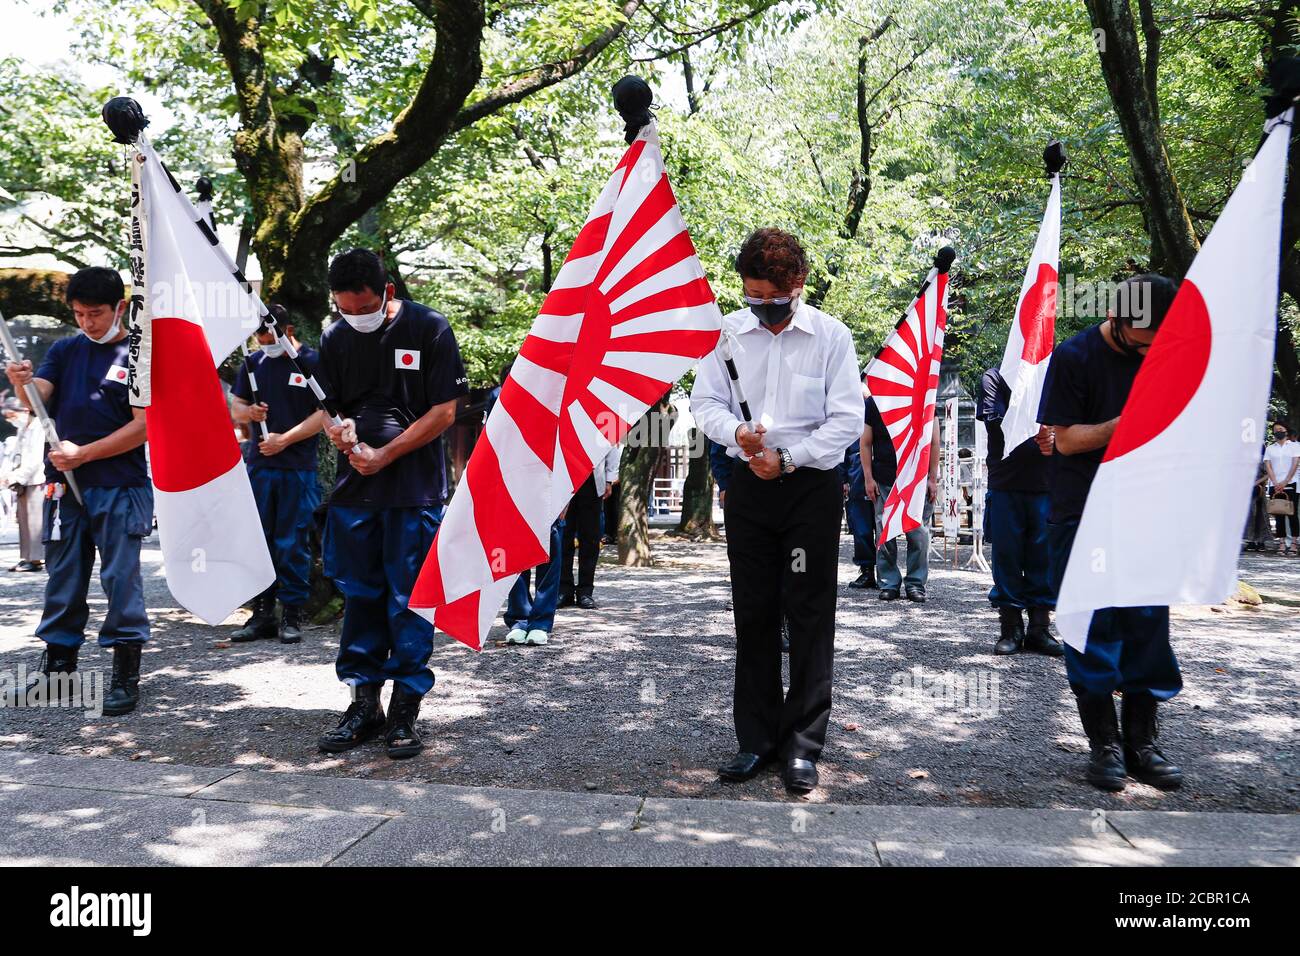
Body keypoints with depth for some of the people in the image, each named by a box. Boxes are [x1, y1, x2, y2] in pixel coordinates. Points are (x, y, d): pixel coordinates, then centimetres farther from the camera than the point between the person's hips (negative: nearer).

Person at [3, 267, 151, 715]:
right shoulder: (65, 350, 11)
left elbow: (143, 426, -10)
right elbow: (38, 399, -1)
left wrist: (83, 454, -13)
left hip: (120, 489, -5)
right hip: (64, 484, 5)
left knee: (121, 580, -2)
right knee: (62, 576, 13)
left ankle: (126, 675, 6)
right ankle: (58, 662, 26)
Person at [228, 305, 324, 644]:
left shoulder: (312, 362, -2)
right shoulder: (253, 363, 14)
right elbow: (235, 407, 20)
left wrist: (284, 439, -13)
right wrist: (248, 411, -4)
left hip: (298, 467, -5)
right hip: (258, 464, 5)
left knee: (293, 544, -2)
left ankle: (292, 614, 6)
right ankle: (262, 613, 15)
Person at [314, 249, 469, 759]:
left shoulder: (430, 329, -6)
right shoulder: (335, 338, 7)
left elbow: (444, 412, -8)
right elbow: (327, 407, 14)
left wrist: (383, 455, -13)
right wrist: (338, 429, -11)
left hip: (416, 489, -4)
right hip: (354, 488, 4)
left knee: (408, 601, 1)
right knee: (359, 596, 9)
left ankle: (404, 711, 11)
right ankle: (364, 703, 20)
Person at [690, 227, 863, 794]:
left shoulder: (831, 335, -4)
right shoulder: (727, 333, 2)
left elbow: (848, 418, -6)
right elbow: (705, 402, 6)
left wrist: (789, 459, -15)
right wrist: (736, 432, -15)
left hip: (812, 487, -2)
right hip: (749, 487, 3)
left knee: (809, 618, 0)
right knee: (752, 614, 8)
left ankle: (802, 746, 11)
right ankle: (756, 738, 20)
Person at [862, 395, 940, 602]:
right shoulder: (873, 403, 4)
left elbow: (934, 442, 4)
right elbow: (865, 443, 6)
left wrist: (932, 478, -1)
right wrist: (868, 478, -1)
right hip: (883, 481, 1)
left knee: (918, 534, 0)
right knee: (884, 534, 3)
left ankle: (916, 583, 10)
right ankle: (888, 584, 12)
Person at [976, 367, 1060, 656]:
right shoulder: (995, 378, 5)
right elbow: (994, 421, -10)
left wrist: (1054, 440, -19)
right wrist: (1032, 432, -24)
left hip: (1045, 483, 2)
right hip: (1006, 482, -2)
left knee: (1043, 554, 2)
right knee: (1007, 555, 1)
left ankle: (1039, 629, 11)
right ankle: (1011, 628, 11)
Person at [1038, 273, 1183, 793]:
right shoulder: (1075, 356, -8)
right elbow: (1066, 438, -10)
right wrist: (1124, 424, -22)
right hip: (1083, 516, -4)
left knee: (1147, 628, 5)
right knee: (1092, 631, 0)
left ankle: (1140, 741, 16)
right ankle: (1103, 744, 11)